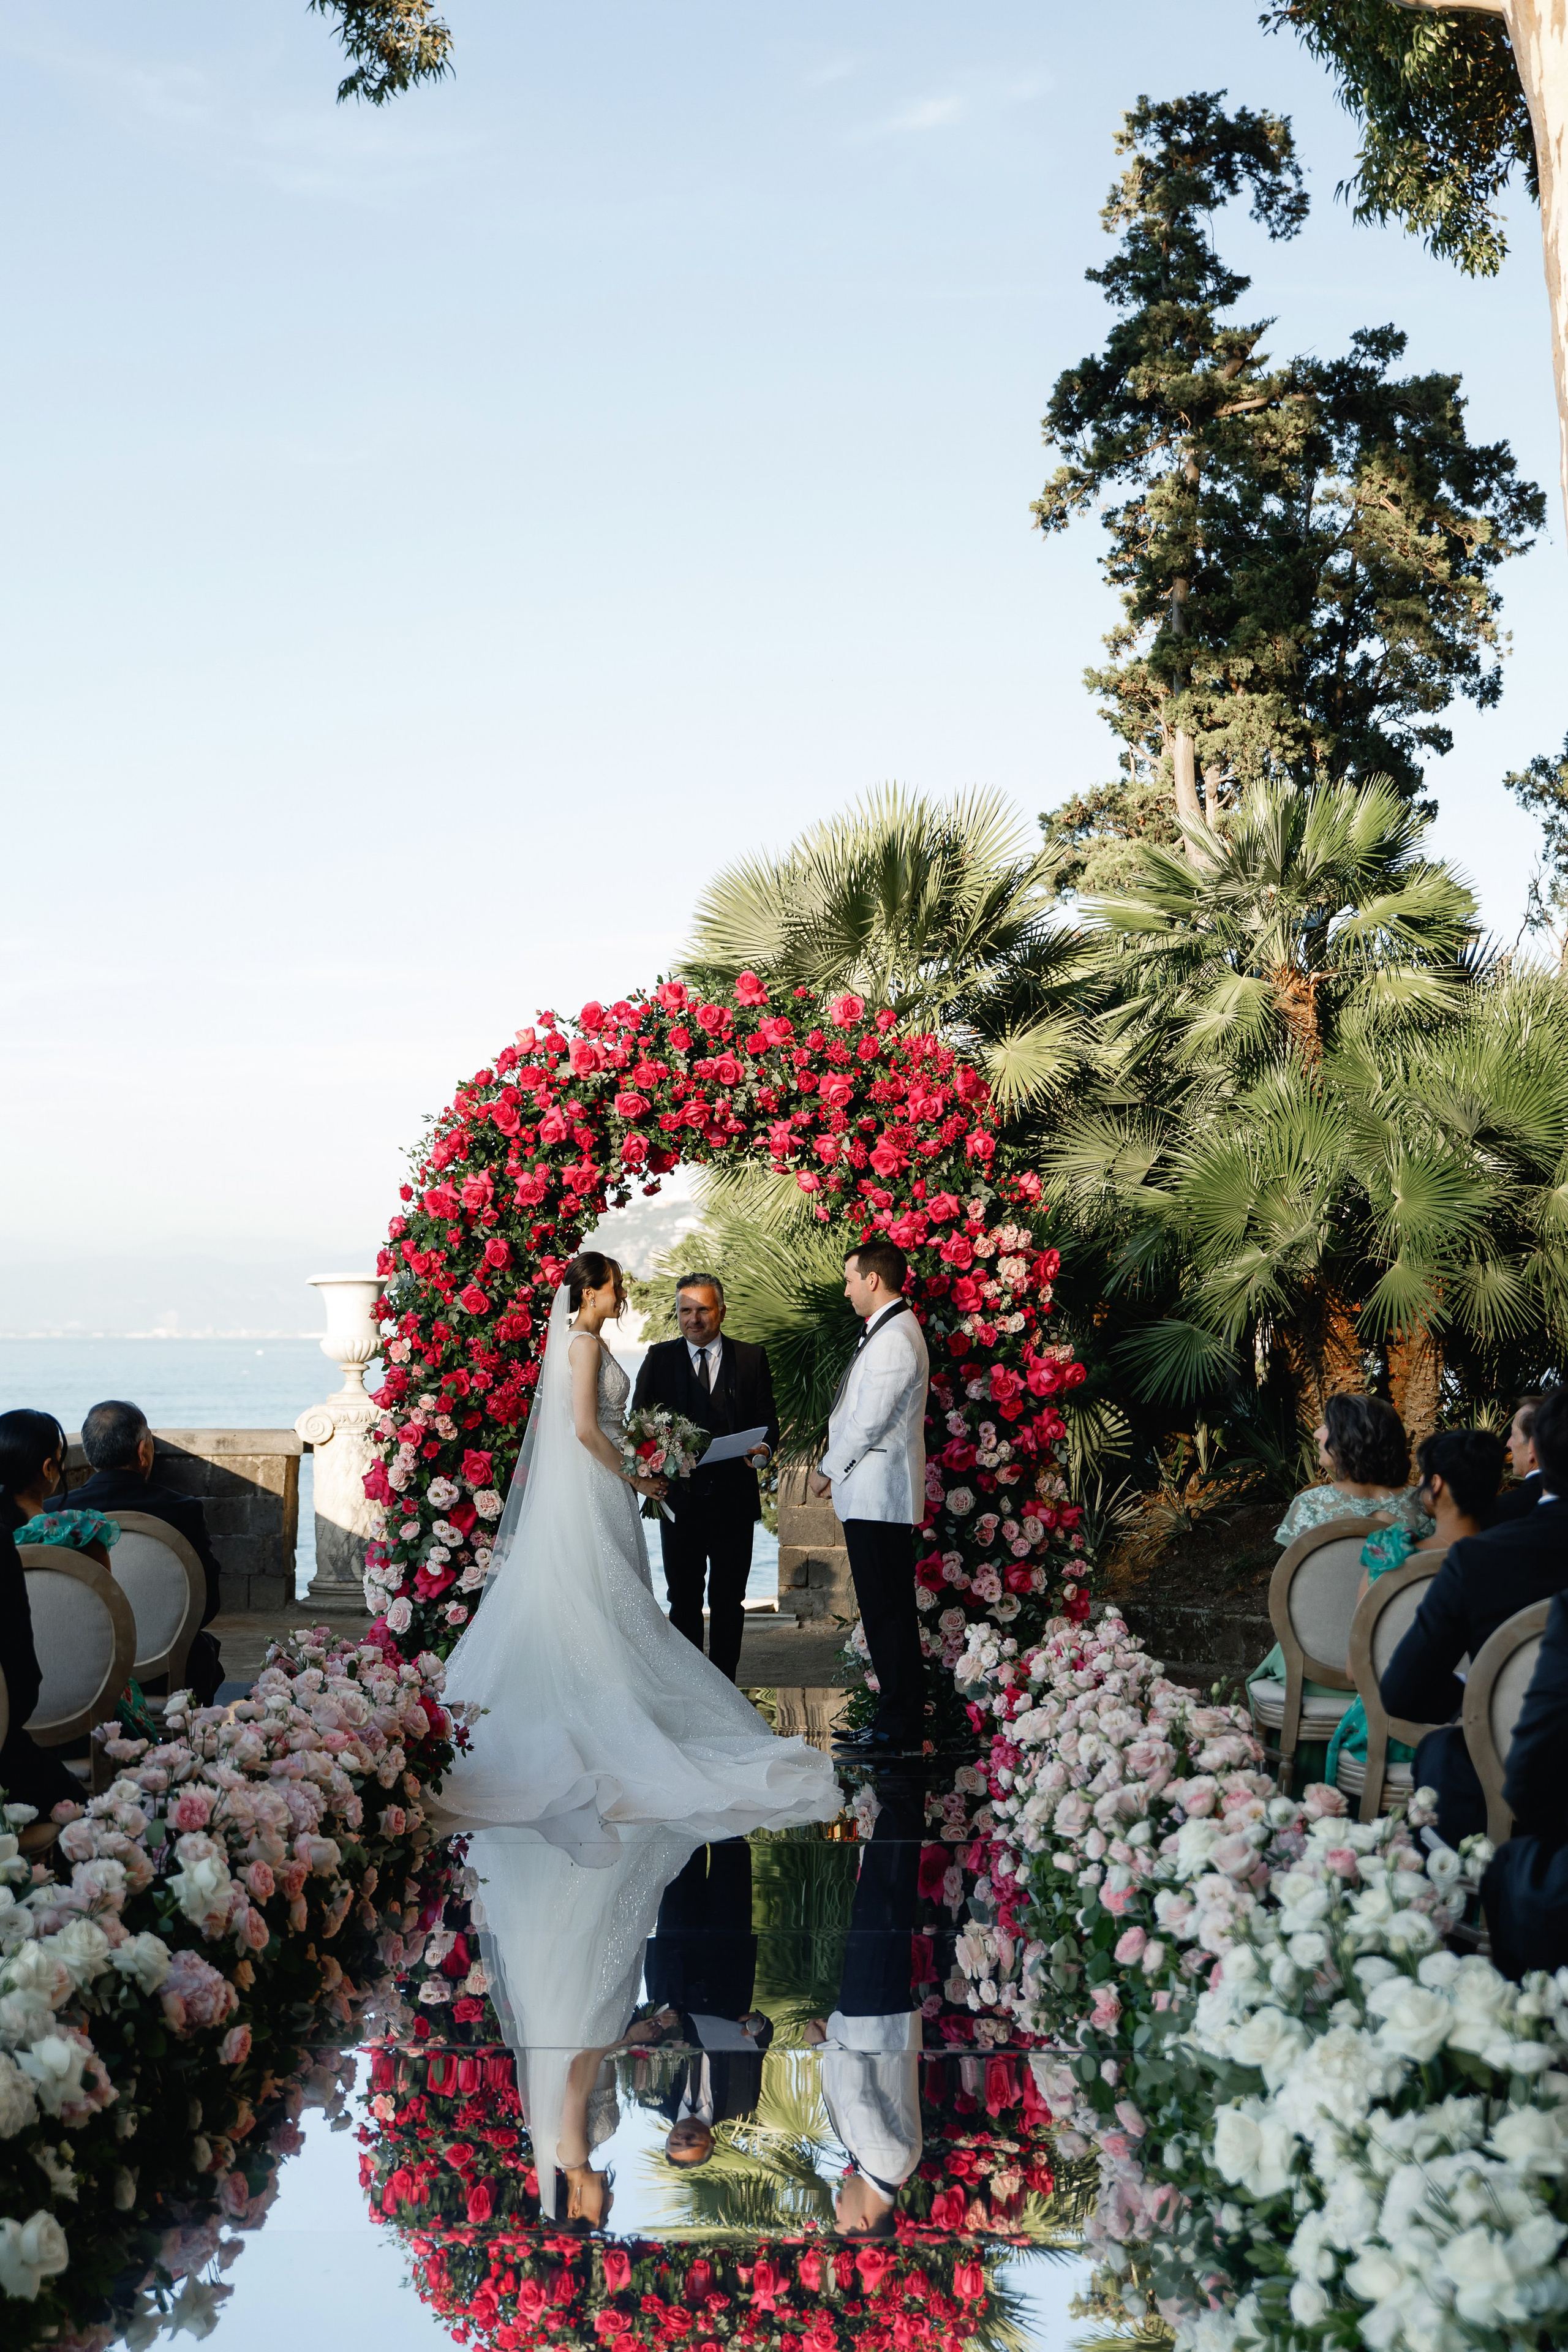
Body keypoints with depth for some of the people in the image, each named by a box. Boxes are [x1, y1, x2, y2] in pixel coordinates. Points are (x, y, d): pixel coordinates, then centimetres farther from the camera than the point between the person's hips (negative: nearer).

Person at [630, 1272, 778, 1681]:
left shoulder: (752, 1359, 5)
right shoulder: (659, 1359, 5)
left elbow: (768, 1421, 5)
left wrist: (765, 1449, -17)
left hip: (734, 1498, 0)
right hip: (679, 1497, 0)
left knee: (728, 1601, 6)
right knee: (683, 1600, 7)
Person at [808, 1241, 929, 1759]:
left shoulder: (894, 1338, -16)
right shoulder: (888, 1331, 17)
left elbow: (870, 1420, -17)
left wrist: (828, 1470, -6)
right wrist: (837, 1472, 15)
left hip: (878, 1498, -11)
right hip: (872, 1495, 11)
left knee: (887, 1613, -7)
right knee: (885, 1612, 12)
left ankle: (900, 1723, -4)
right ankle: (899, 1717, 16)